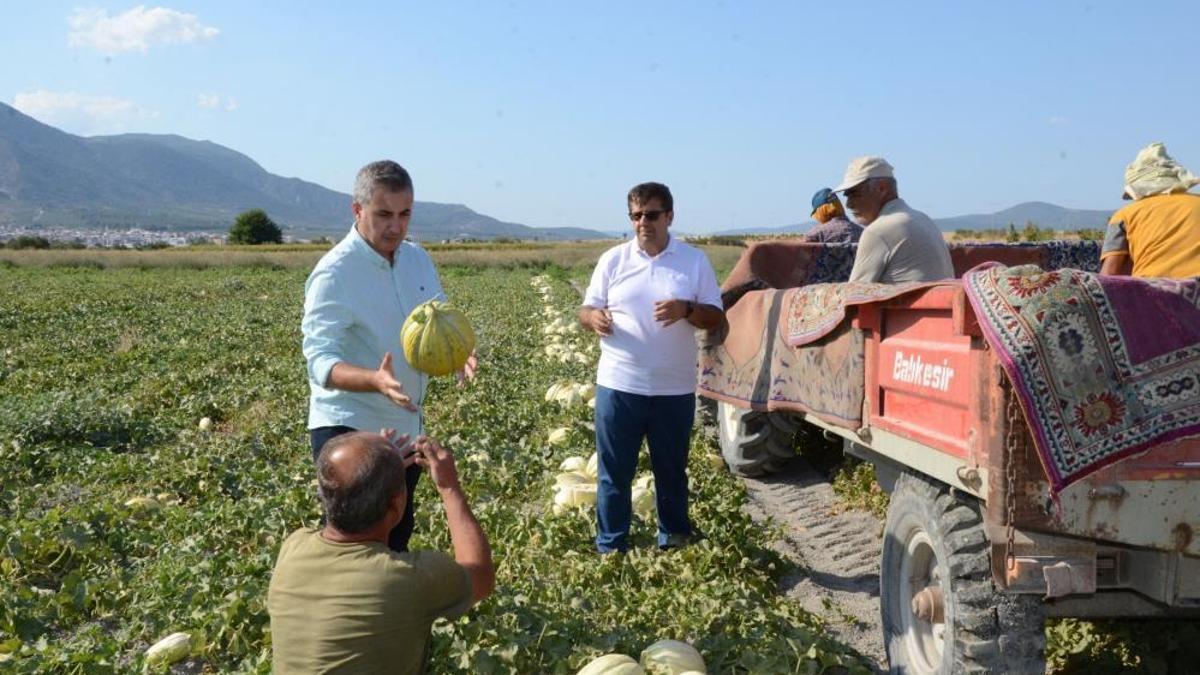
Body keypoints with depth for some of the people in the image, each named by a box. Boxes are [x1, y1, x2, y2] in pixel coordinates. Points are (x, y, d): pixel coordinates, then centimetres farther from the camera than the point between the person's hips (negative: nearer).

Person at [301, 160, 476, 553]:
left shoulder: (418, 259, 3)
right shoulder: (334, 273, -19)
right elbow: (321, 359, -26)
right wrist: (375, 380, -45)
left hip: (405, 426, 7)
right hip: (349, 430, -7)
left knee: (397, 537, 22)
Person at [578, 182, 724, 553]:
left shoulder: (695, 260, 2)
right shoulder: (613, 260, 3)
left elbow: (716, 317, 1)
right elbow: (586, 310, 4)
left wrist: (687, 309, -21)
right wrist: (593, 317, -21)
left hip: (675, 389, 0)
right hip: (618, 386, 0)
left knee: (672, 471, 15)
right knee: (614, 473, 7)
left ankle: (674, 544, 33)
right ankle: (610, 549, 20)